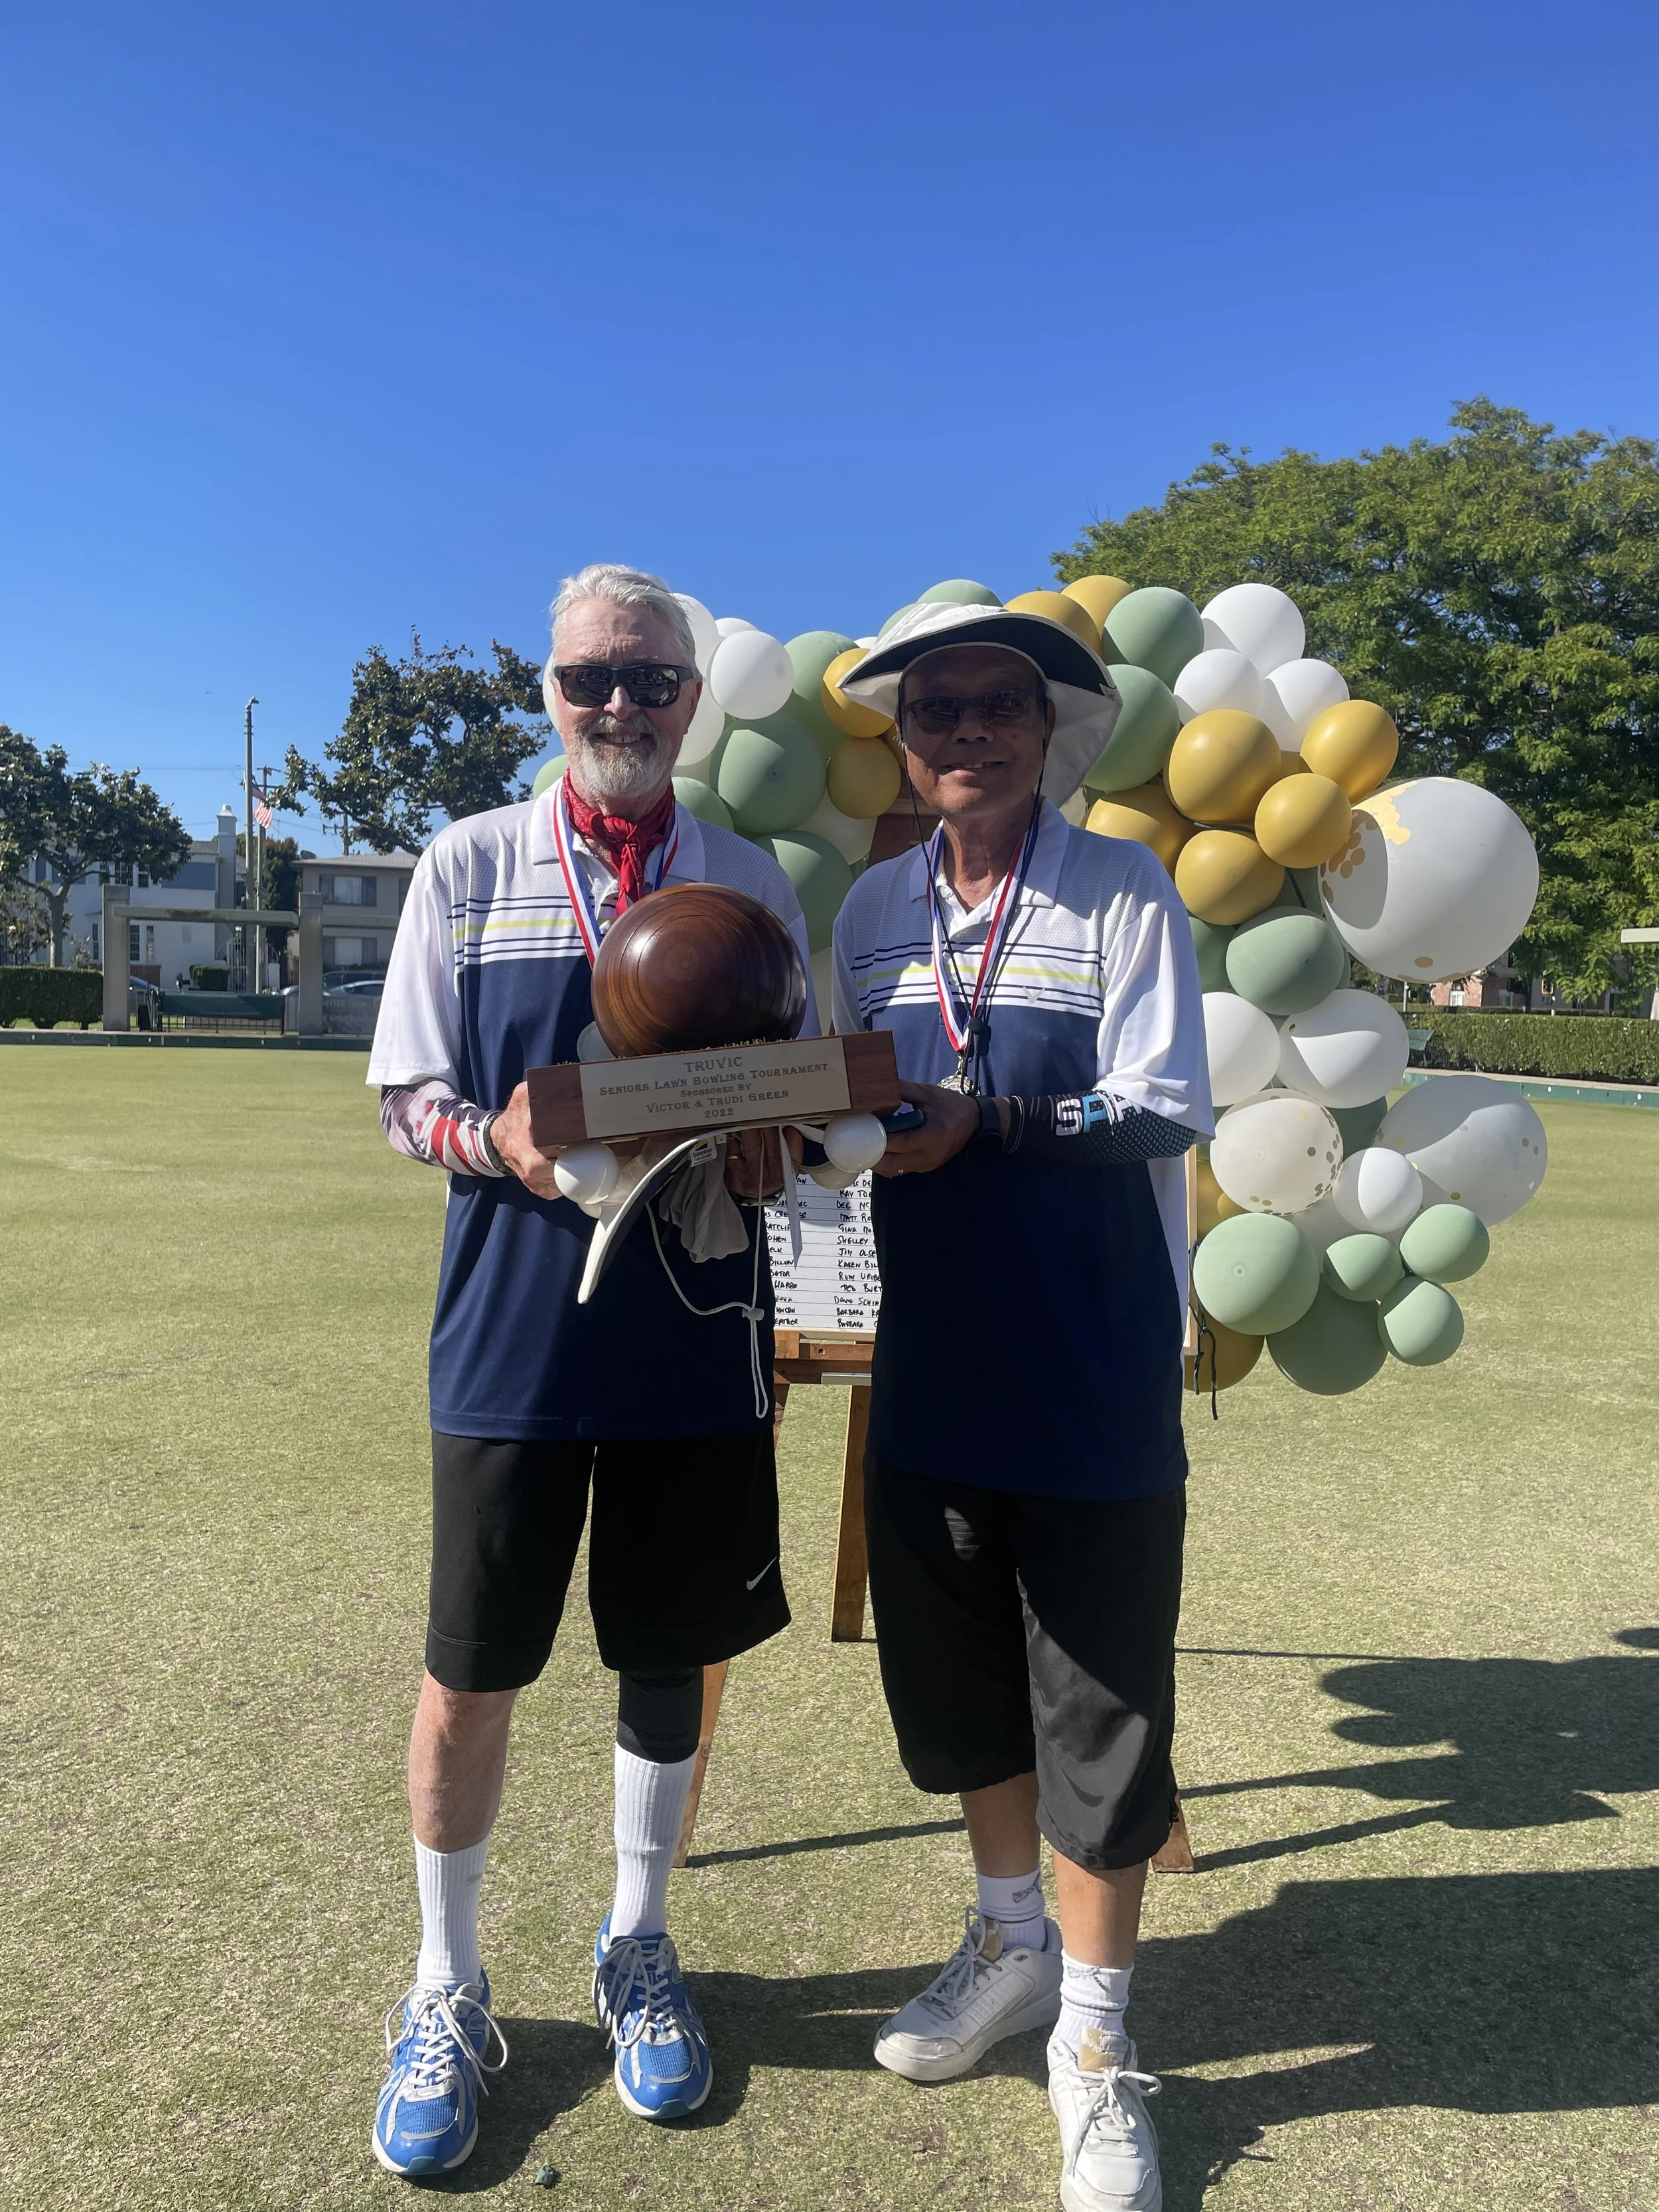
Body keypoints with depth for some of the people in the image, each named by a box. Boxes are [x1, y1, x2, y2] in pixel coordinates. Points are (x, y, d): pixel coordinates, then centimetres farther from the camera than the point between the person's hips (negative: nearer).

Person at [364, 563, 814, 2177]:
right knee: (471, 1671, 9)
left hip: (698, 1333, 2)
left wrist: (763, 1144, -12)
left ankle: (638, 1951, 40)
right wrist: (497, 1141, -20)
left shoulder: (751, 884, 7)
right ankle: (446, 1991, 34)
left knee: (671, 1655, 15)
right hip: (512, 1331, -1)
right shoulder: (466, 866, 3)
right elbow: (405, 1100, 2)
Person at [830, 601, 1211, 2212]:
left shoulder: (1123, 890, -5)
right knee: (953, 1671, 18)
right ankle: (1010, 1936, 44)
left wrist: (985, 1121, -25)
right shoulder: (874, 908, 7)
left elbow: (1162, 1114, -13)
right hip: (934, 1361, 5)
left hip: (1098, 1371, -4)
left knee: (1100, 1704, 6)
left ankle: (1092, 2036, 29)